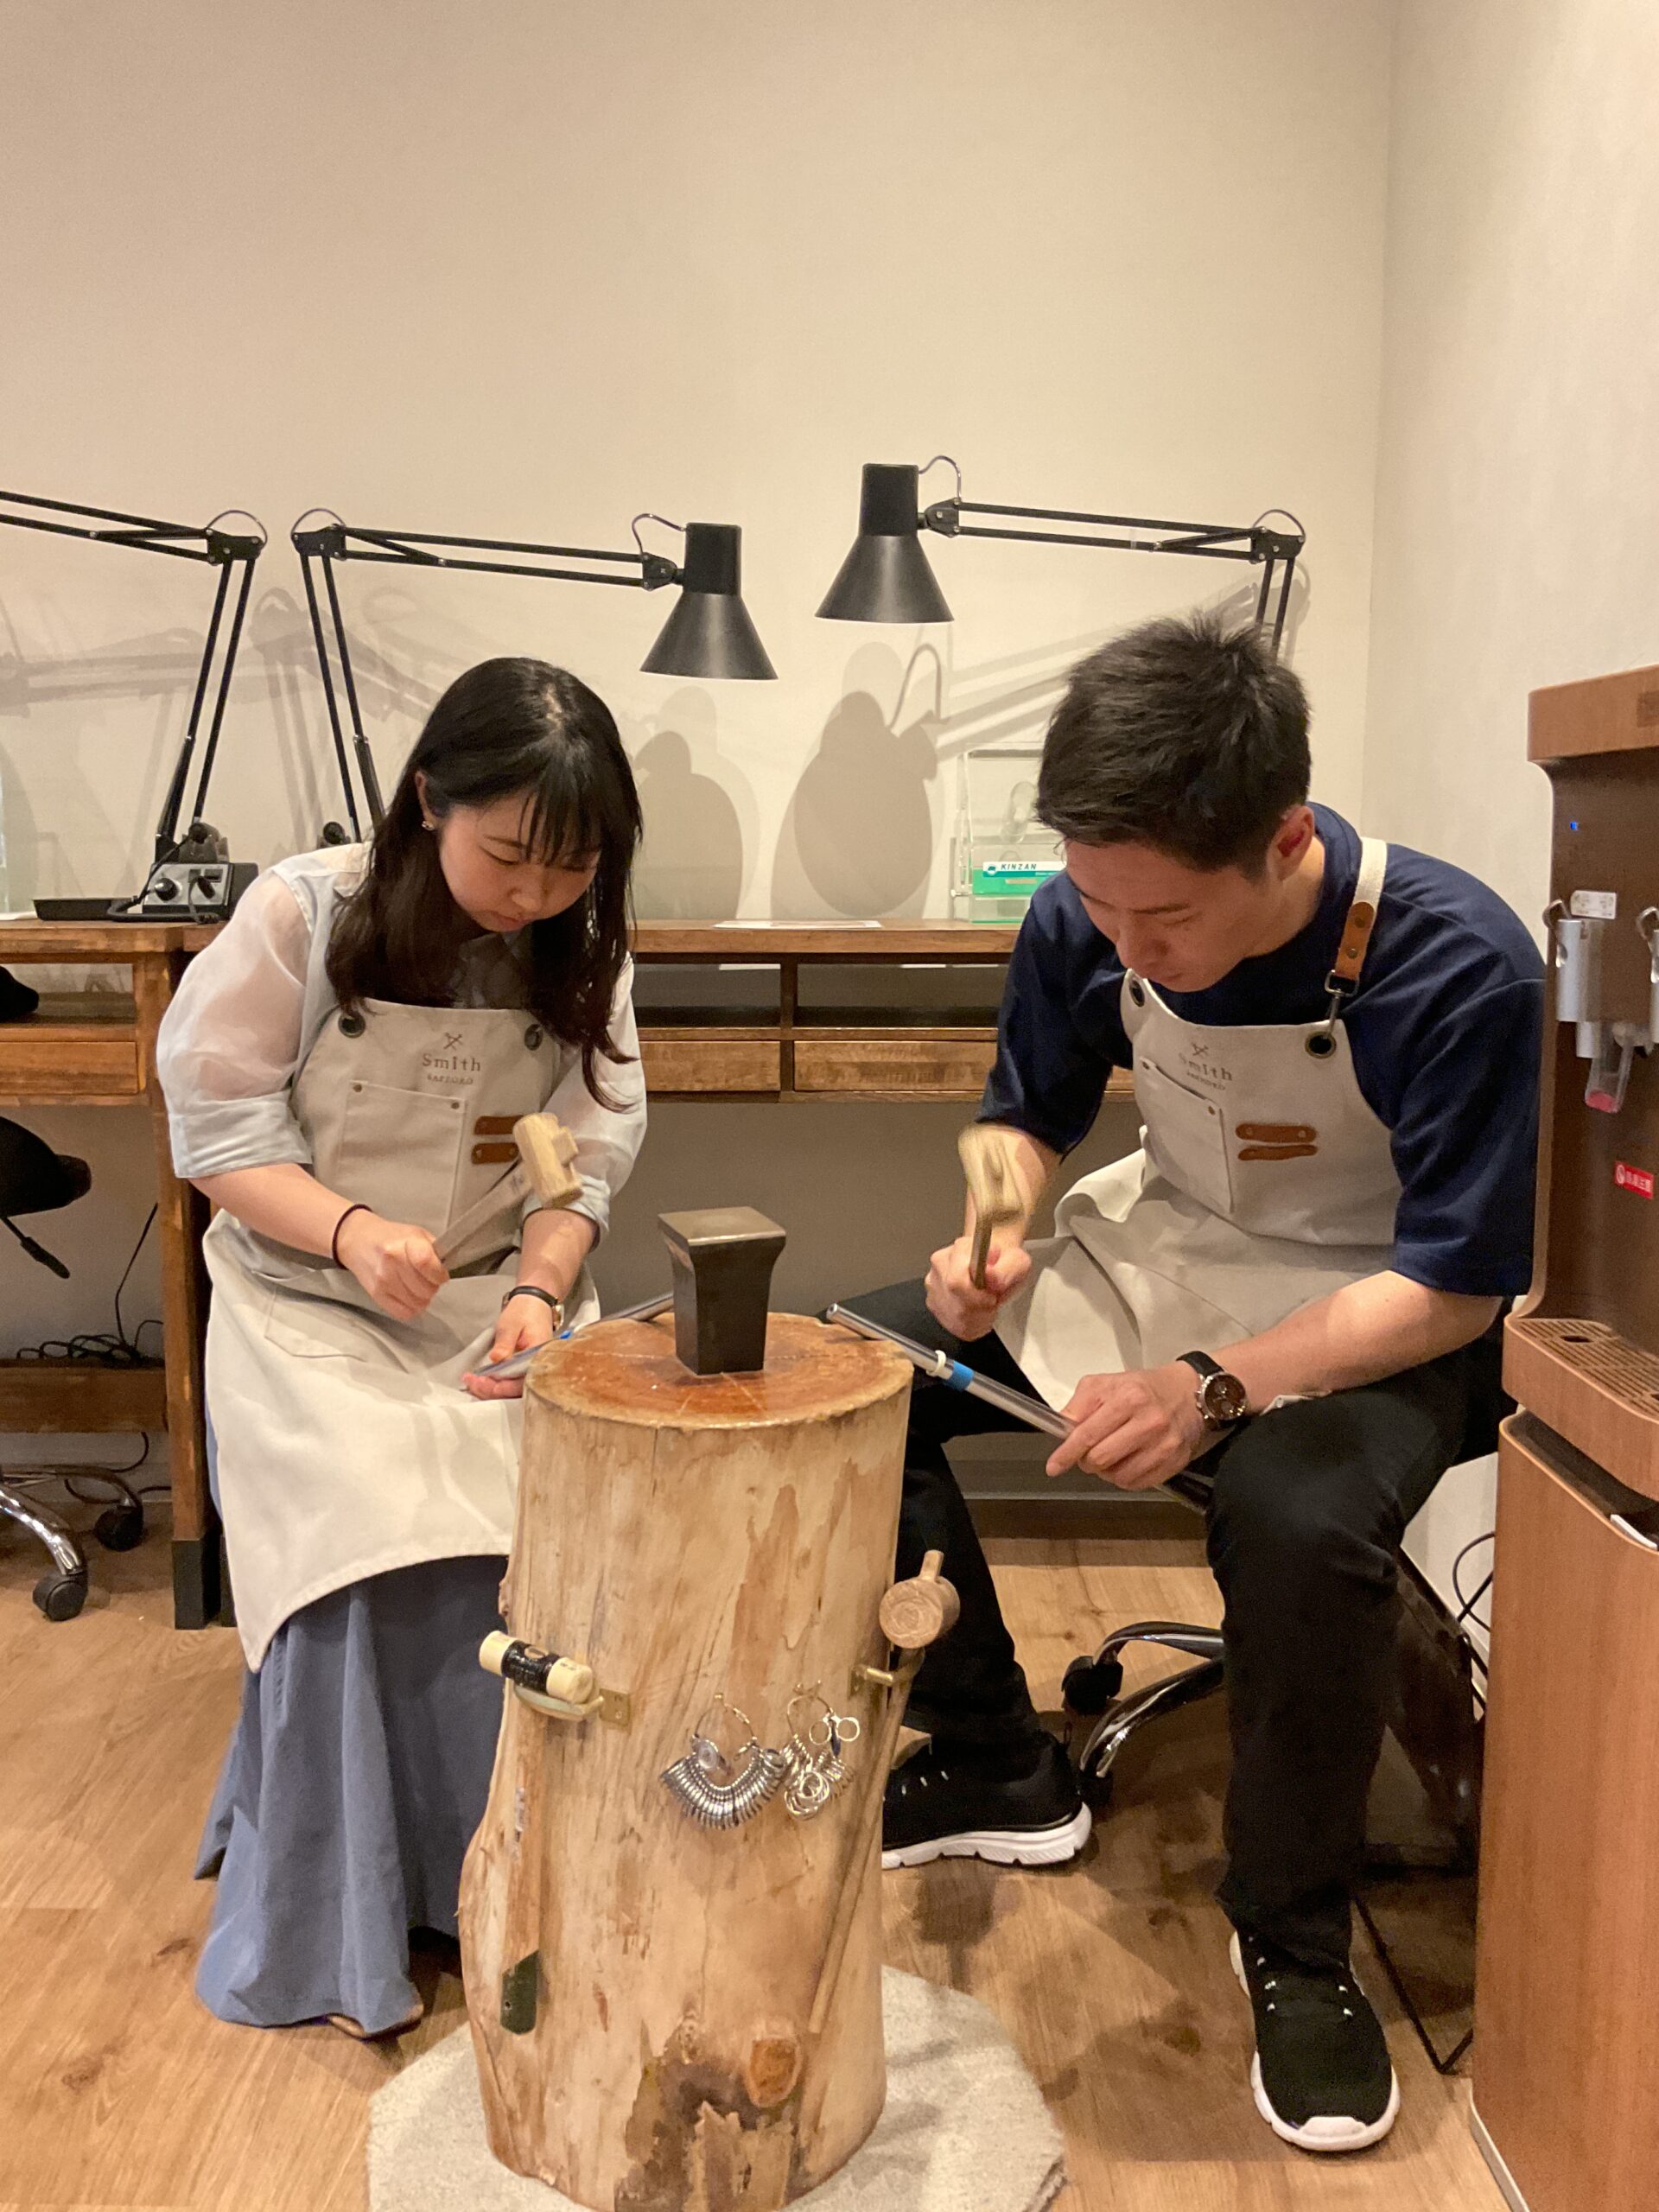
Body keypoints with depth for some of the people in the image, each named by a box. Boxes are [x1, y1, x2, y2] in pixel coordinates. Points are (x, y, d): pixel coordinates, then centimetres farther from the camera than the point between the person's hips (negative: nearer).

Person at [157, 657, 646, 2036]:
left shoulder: (584, 949, -4)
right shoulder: (301, 916, -13)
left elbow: (590, 1155, -4)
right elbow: (219, 1125, -10)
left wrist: (539, 1291, -21)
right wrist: (350, 1230, -25)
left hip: (504, 1293, 3)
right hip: (309, 1302, -2)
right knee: (359, 1559, -22)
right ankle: (331, 1934, 0)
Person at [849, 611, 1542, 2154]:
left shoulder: (1459, 968, -28)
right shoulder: (1083, 925, -15)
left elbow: (1451, 1286, -22)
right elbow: (1031, 1117, 4)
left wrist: (1211, 1386, -34)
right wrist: (997, 1225, -19)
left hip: (1377, 1321, -5)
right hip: (1160, 1255, 5)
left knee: (1301, 1516, -37)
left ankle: (1291, 1936, -6)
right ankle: (996, 1775, 11)